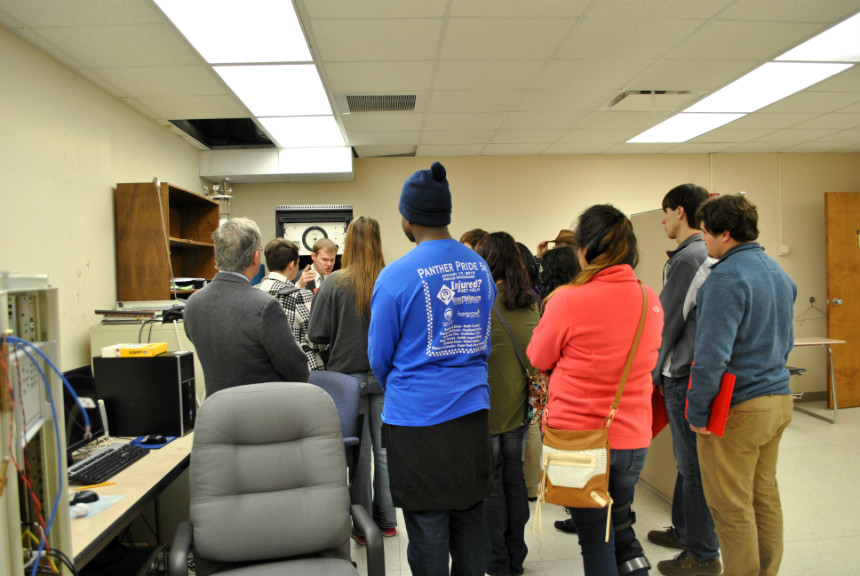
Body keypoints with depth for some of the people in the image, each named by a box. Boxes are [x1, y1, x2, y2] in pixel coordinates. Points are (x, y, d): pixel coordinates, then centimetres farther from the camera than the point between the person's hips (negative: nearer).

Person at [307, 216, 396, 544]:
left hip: (349, 377, -2)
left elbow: (317, 335, -10)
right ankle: (387, 521, 27)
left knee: (359, 452, 10)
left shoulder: (334, 285, -14)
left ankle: (362, 527, 22)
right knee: (384, 449, 14)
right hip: (385, 377, 2)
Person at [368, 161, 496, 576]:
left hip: (416, 420, -5)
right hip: (473, 412, 5)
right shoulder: (481, 268, 3)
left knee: (427, 526, 8)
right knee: (470, 518, 18)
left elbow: (379, 357, -4)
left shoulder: (396, 276, -14)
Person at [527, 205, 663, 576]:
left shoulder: (569, 300, -21)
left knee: (595, 538, 12)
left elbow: (539, 359, -6)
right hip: (632, 437, 5)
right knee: (621, 525, 26)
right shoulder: (651, 300, -4)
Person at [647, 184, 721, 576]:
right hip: (694, 369, 10)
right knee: (687, 459, 20)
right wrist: (662, 369, 18)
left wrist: (653, 371, -6)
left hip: (683, 374, -10)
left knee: (693, 465, 0)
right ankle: (684, 530, 35)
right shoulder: (708, 255, 12)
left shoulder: (687, 257, -17)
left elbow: (669, 321, -16)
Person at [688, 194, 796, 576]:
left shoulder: (727, 277, -20)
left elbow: (711, 355, -25)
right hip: (779, 400, 10)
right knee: (765, 496, 20)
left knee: (732, 509, 4)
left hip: (737, 408, -10)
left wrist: (698, 412, -16)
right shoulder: (778, 272, 10)